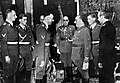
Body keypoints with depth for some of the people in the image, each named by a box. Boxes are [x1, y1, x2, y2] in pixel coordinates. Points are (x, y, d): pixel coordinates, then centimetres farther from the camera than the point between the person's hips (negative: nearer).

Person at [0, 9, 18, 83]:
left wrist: (17, 53, 15)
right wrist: (6, 56, -20)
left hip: (15, 53, 8)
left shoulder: (13, 26, 14)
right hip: (9, 52, -8)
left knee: (14, 71, 15)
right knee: (8, 73, 1)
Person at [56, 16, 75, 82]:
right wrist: (58, 48, 2)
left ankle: (70, 76, 9)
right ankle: (66, 77, 13)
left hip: (71, 48, -1)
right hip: (63, 48, 1)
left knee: (70, 63, -1)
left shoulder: (72, 27, 6)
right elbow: (57, 38, 7)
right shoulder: (59, 28, 8)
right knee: (65, 63, 4)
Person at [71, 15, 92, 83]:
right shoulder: (77, 31, 16)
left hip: (82, 56, -8)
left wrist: (86, 56, -21)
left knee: (84, 72, 0)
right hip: (76, 56, 8)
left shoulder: (85, 30, -11)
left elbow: (87, 44, -17)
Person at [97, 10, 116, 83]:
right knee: (110, 76, 18)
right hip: (112, 55, 9)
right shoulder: (112, 26, 11)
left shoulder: (105, 27, -16)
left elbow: (103, 45, -20)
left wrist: (100, 60, -17)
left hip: (106, 56, -9)